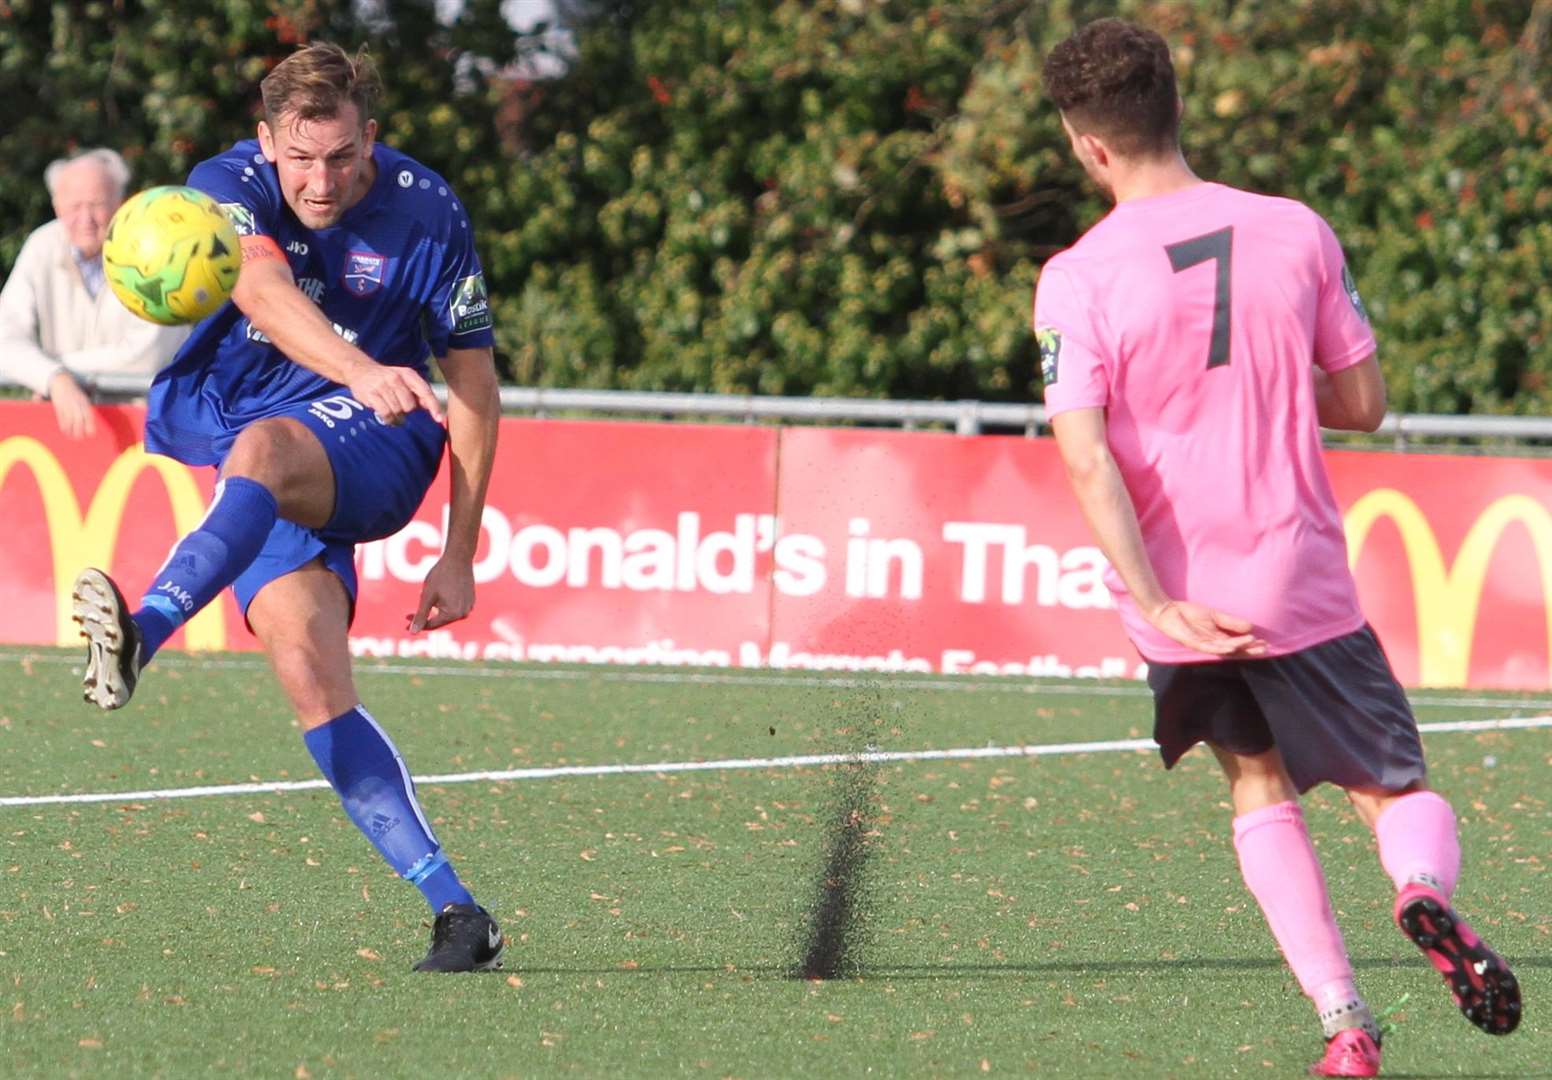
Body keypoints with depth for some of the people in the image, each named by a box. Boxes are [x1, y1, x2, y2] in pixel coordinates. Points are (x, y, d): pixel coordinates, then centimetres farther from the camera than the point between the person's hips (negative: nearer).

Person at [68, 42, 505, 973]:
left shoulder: (427, 213, -5)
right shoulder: (230, 185, -8)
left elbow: (474, 385, 3)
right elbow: (264, 293, -30)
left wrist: (460, 557, -1)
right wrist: (363, 372, -50)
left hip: (376, 448, -2)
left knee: (262, 450, -37)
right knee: (313, 678, -17)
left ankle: (143, 635, -60)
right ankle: (456, 914, -18)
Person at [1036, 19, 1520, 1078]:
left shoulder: (1076, 280, -9)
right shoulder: (1296, 232, -3)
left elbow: (1087, 460, -18)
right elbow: (1363, 403, 3)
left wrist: (1159, 606, -18)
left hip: (1180, 607, 0)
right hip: (1303, 586, 0)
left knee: (1260, 786, 22)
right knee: (1400, 791, 13)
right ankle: (1424, 892, -24)